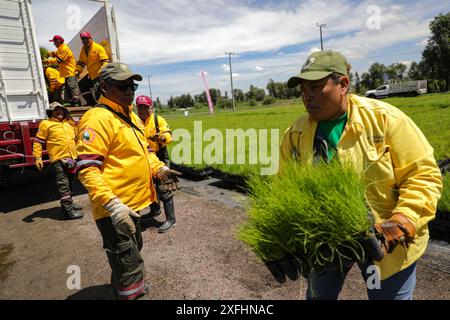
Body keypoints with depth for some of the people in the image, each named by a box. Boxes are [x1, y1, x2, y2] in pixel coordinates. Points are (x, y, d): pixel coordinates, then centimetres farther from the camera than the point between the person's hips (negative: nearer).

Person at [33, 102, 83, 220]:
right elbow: (38, 142, -3)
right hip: (59, 159, -6)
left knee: (69, 184, 19)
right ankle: (68, 211, -6)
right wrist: (37, 158, -10)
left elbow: (77, 139, 27)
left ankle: (69, 203, 34)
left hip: (72, 158, 6)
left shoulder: (70, 123, 16)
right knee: (63, 185, -7)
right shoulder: (46, 124, 0)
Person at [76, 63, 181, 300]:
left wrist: (160, 169, 2)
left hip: (132, 205, 10)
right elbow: (87, 169, -23)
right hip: (114, 211, -10)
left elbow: (142, 151, 21)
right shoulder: (98, 118, -17)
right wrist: (112, 205, -30)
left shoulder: (131, 116, 12)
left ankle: (124, 288, 52)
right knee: (129, 267, 0)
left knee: (133, 252, 28)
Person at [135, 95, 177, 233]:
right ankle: (155, 210, 43)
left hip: (159, 159, -6)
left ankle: (170, 219, 2)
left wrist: (161, 137, -39)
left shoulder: (159, 120, -7)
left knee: (163, 189, -7)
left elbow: (168, 136, -18)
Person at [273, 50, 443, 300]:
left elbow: (423, 175, -13)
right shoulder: (294, 134, -9)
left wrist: (402, 223, -26)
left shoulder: (384, 119, -18)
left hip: (385, 244, -2)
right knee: (318, 295, 26)